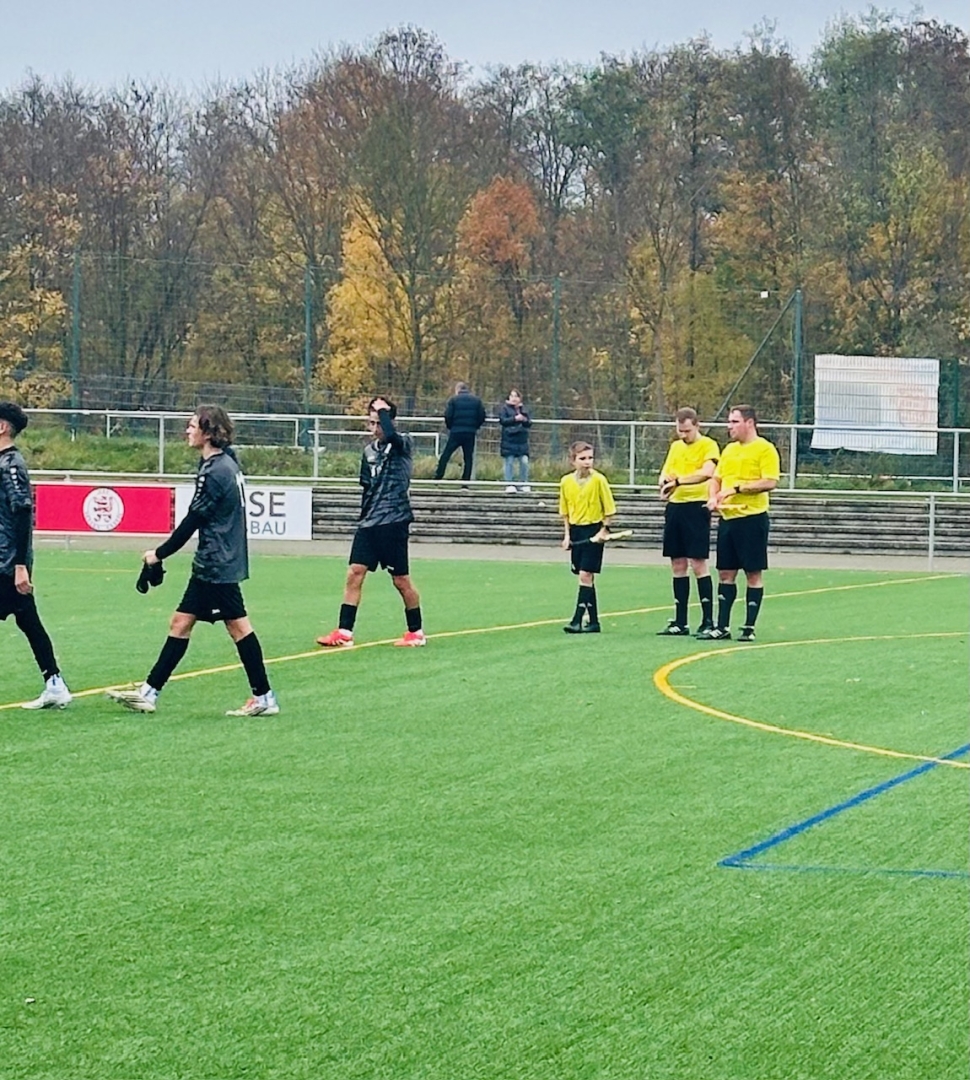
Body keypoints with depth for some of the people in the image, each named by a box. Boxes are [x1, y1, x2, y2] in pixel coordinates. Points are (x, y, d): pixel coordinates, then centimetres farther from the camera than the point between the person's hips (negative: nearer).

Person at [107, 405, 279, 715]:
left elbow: (191, 522, -15)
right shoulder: (226, 463, 11)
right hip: (211, 565, 10)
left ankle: (264, 698, 2)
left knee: (238, 626, -4)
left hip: (217, 566, -10)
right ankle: (149, 693, 12)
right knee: (181, 622, 10)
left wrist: (159, 554, -7)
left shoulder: (214, 472, -17)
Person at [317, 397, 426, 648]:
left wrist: (383, 410, -15)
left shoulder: (403, 445, -6)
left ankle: (416, 632, 16)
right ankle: (344, 632, -3)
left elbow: (391, 434, -30)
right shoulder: (369, 451, 12)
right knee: (354, 574, -3)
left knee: (401, 580, 1)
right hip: (368, 523, 6)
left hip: (394, 522, -6)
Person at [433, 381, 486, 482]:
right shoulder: (477, 400, 7)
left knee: (445, 455, 5)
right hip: (470, 433, 2)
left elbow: (448, 416, -8)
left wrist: (450, 427, 8)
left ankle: (438, 477, 2)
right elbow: (482, 416, 3)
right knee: (468, 458, 7)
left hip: (456, 432, -2)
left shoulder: (453, 400, -2)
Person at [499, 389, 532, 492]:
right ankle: (509, 484, 1)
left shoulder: (524, 409, 14)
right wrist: (515, 419, -20)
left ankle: (524, 484, 6)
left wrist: (525, 420, -14)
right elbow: (502, 420, -11)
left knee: (524, 461, -4)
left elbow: (529, 423, 8)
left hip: (522, 441, 3)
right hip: (509, 440, -3)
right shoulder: (505, 408, 3)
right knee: (509, 462, -4)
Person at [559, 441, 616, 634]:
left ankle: (578, 620, -14)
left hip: (594, 531, -5)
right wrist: (567, 535, 7)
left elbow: (609, 509, -4)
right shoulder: (566, 482, 2)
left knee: (586, 575, -11)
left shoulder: (599, 480, -10)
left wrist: (603, 531, -10)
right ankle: (593, 621, 17)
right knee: (586, 577, 10)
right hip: (576, 530, 5)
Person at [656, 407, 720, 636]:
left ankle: (708, 621, -5)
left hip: (696, 506, -7)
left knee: (698, 563, -8)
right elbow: (665, 473, 14)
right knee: (678, 565, 8)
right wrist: (665, 482, -9)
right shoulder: (675, 446, 16)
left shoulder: (708, 445, -5)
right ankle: (680, 622, 13)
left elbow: (706, 472, -21)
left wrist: (678, 481, -24)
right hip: (674, 506, 7)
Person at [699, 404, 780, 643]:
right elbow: (716, 478, 22)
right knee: (725, 573, 8)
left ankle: (749, 627, 3)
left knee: (753, 574, -1)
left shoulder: (764, 449, -7)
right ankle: (722, 627, 12)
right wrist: (713, 497, 2)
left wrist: (737, 488, -18)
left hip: (752, 517, -8)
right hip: (727, 517, 8)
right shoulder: (729, 450, 17)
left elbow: (770, 482, -16)